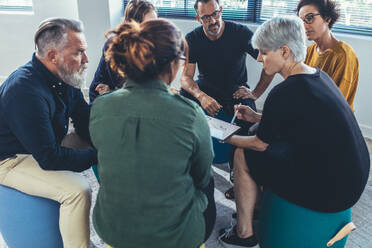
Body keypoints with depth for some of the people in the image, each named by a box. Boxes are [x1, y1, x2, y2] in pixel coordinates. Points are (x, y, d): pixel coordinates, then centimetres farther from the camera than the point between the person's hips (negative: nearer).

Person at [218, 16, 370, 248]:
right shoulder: (319, 75, 4)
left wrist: (228, 138, 9)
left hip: (328, 192, -9)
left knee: (243, 156, 2)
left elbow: (260, 144, -8)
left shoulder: (284, 93, -23)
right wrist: (257, 117, 16)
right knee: (274, 142, 22)